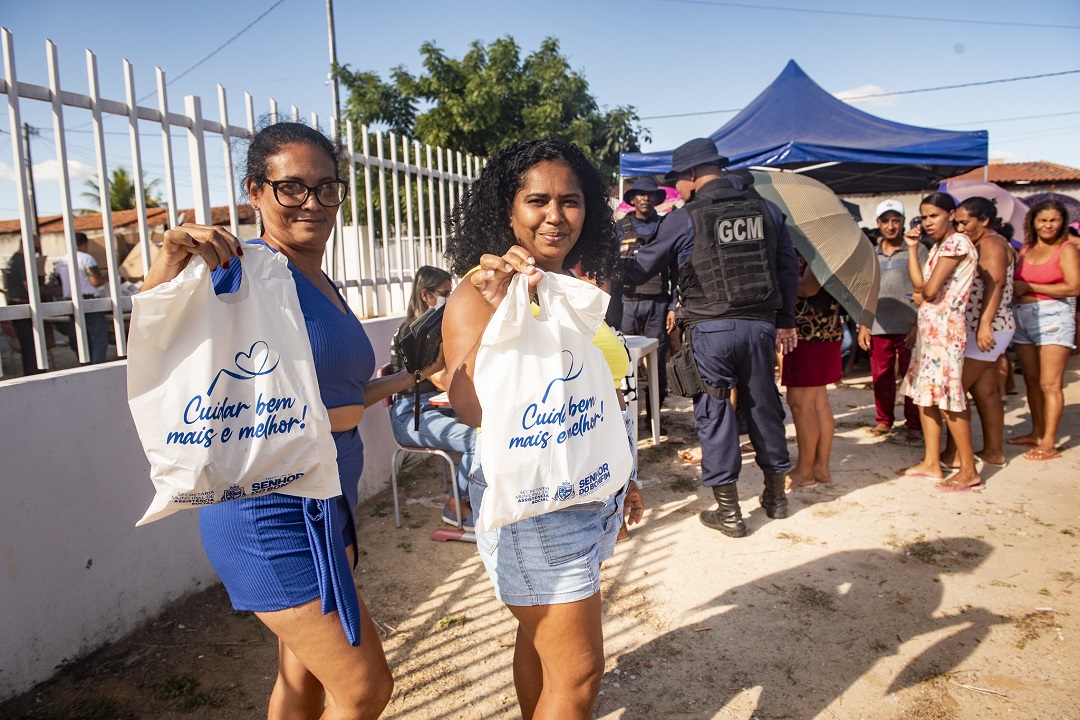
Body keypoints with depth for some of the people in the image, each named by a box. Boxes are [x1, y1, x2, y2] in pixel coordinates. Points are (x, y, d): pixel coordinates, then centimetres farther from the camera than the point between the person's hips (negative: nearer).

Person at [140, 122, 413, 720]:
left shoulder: (324, 287, 12)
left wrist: (409, 377, 23)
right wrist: (164, 272, -44)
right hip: (272, 508, -8)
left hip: (328, 506, 9)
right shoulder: (247, 270, -15)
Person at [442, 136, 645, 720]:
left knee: (541, 639, 20)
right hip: (532, 500, -6)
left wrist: (621, 476, 22)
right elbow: (471, 409, -26)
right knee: (578, 672, 3)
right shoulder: (481, 290, -13)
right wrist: (499, 311, -37)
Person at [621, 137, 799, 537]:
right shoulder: (766, 209, 8)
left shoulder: (683, 219, -6)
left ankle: (728, 512, 10)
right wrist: (785, 322, 18)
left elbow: (640, 268, 0)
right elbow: (788, 267, 11)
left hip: (710, 329, -4)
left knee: (714, 414, 4)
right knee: (764, 406, 17)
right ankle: (776, 495, 32)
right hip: (761, 324, 5)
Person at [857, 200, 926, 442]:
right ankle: (884, 421, 21)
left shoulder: (916, 250, 2)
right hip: (879, 328, 4)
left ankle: (914, 425, 11)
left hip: (908, 328, -3)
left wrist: (918, 325, -11)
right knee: (881, 377, 7)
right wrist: (863, 325, 9)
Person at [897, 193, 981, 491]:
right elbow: (920, 286, 6)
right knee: (925, 395, 10)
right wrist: (912, 247, 4)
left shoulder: (957, 242, -12)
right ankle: (931, 463, 18)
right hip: (929, 326, 10)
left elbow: (929, 290, -17)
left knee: (948, 399, -7)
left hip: (945, 326, -9)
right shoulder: (938, 246, 16)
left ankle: (969, 471, 1)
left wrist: (921, 296, 2)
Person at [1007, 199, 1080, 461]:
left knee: (1049, 384, -6)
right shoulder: (1025, 250, 14)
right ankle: (1037, 433, 22)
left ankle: (1049, 443, -4)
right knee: (1031, 381, 11)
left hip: (1053, 317, -6)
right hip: (1023, 317, 6)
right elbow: (1015, 283, 19)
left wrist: (1030, 287, -11)